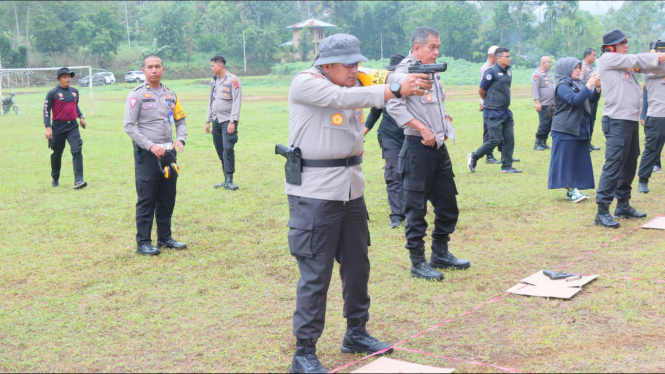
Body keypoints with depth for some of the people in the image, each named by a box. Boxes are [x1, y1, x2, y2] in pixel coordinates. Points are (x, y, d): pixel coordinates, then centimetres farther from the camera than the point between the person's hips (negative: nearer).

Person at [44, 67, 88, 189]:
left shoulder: (75, 91, 9)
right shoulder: (52, 93, -6)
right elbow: (46, 110, -5)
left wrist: (81, 117, 11)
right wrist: (48, 128, -14)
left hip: (73, 126, 3)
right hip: (58, 127, -3)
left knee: (77, 150, -14)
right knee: (57, 153, 11)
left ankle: (78, 180, -19)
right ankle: (55, 178, 33)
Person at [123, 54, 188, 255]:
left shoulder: (170, 94, 12)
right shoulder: (137, 95, -5)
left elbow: (180, 121, 18)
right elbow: (129, 126, -10)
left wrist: (180, 139, -3)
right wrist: (151, 146, -18)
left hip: (168, 152, 6)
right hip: (147, 154, -6)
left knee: (167, 198, 11)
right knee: (146, 200, -3)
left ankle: (165, 237, 22)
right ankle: (143, 242, 3)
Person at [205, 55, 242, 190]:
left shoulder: (233, 81, -7)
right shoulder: (214, 81, 17)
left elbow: (236, 102, -12)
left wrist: (232, 122, -18)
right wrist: (208, 121, 18)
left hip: (228, 121, -7)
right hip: (216, 120, 7)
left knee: (228, 148, -15)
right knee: (220, 150, 6)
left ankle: (229, 180, -14)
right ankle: (226, 180, 11)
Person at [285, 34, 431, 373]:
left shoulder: (354, 82, 10)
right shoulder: (304, 84, -12)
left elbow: (388, 79, -3)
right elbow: (343, 98, -27)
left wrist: (413, 80, -24)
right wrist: (396, 89, -34)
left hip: (351, 190, 7)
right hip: (314, 195, -7)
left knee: (357, 266, 15)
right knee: (316, 275, -4)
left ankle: (356, 334, 33)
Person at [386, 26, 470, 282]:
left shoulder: (432, 72, 17)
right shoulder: (406, 70, -11)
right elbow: (394, 106, -21)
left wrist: (444, 118, 9)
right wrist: (423, 129, -22)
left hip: (439, 146, 9)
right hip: (418, 147, -9)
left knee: (447, 203, 14)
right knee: (417, 207, -1)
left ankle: (440, 255, 28)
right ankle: (417, 262, 7)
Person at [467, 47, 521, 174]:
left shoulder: (508, 72, 10)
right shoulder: (492, 72, -13)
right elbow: (481, 91, -5)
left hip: (505, 111, 8)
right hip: (493, 113, -7)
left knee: (509, 138, 4)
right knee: (495, 140, -7)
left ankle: (506, 166, 13)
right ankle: (473, 157, 12)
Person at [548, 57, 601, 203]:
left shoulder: (579, 84, 14)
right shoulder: (562, 86, -10)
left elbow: (592, 99, 11)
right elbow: (575, 99, -25)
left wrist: (597, 87, -5)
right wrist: (589, 85, -25)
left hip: (580, 129, 8)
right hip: (565, 130, -8)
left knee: (579, 160, 8)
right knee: (567, 159, -6)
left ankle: (573, 189, 13)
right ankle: (571, 190, -6)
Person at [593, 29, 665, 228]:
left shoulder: (625, 61, 17)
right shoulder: (607, 59, -5)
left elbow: (648, 66, 12)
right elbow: (638, 60, -7)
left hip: (631, 120, 9)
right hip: (617, 122, -9)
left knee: (629, 165, 14)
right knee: (613, 166, -11)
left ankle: (623, 205, 24)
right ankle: (602, 212, -10)